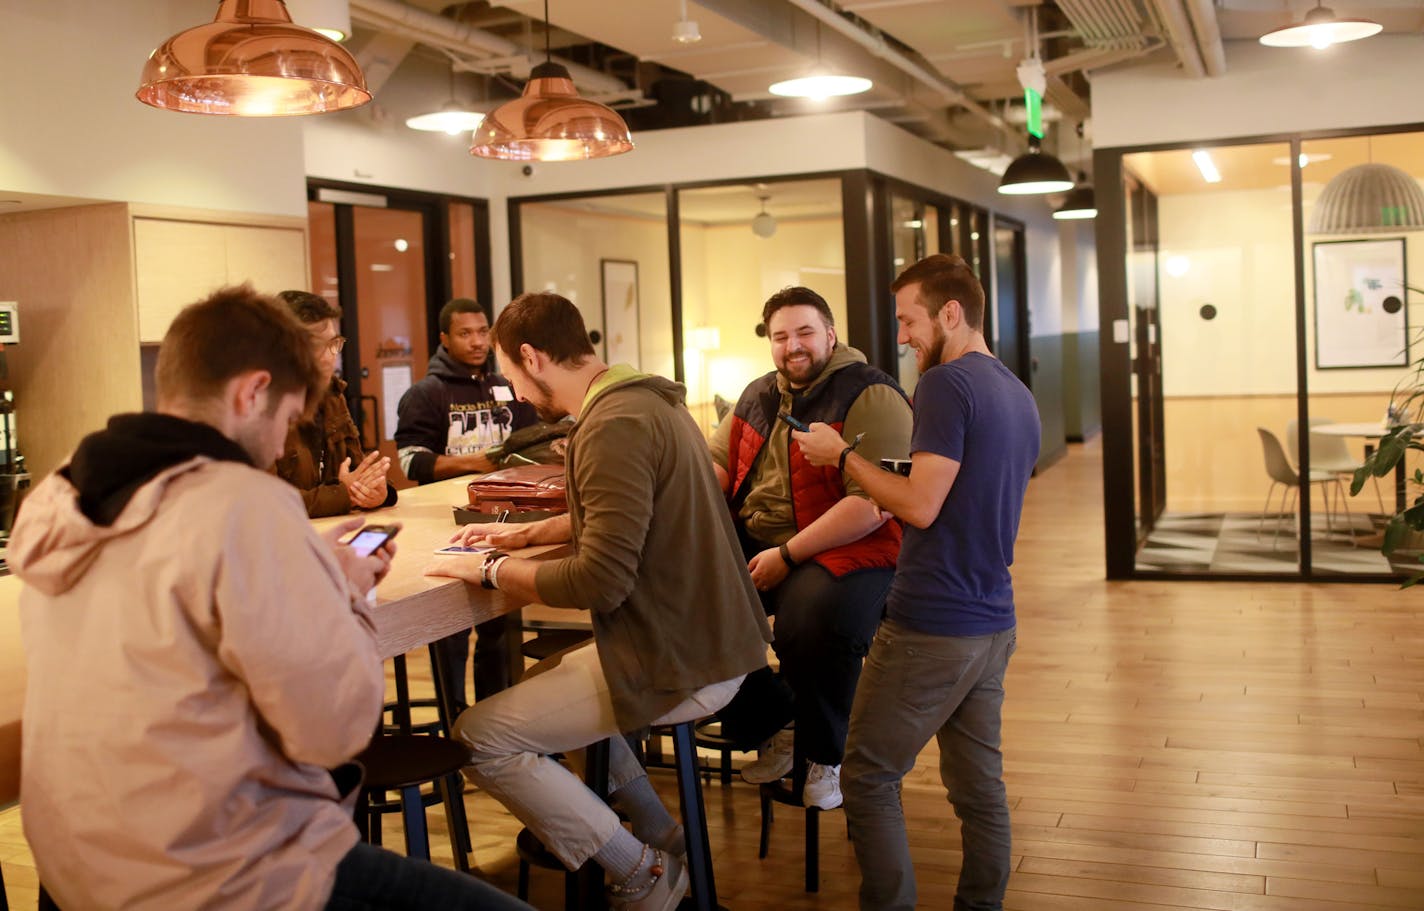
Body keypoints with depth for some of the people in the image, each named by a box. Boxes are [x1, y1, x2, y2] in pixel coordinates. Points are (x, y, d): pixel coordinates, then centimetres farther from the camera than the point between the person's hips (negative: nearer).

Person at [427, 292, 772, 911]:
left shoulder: (615, 427, -21)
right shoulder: (647, 399, 11)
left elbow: (601, 580, -26)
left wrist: (491, 571, -12)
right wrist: (527, 534, 22)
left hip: (679, 666, -10)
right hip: (712, 641, 11)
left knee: (479, 738, -7)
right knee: (554, 681, 29)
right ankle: (663, 840, 26)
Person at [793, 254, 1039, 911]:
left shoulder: (946, 384, -14)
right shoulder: (1019, 395, 14)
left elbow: (921, 506, -20)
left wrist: (842, 455, -9)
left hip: (931, 628, -9)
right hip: (993, 624, 9)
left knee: (868, 776, 2)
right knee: (979, 783, 13)